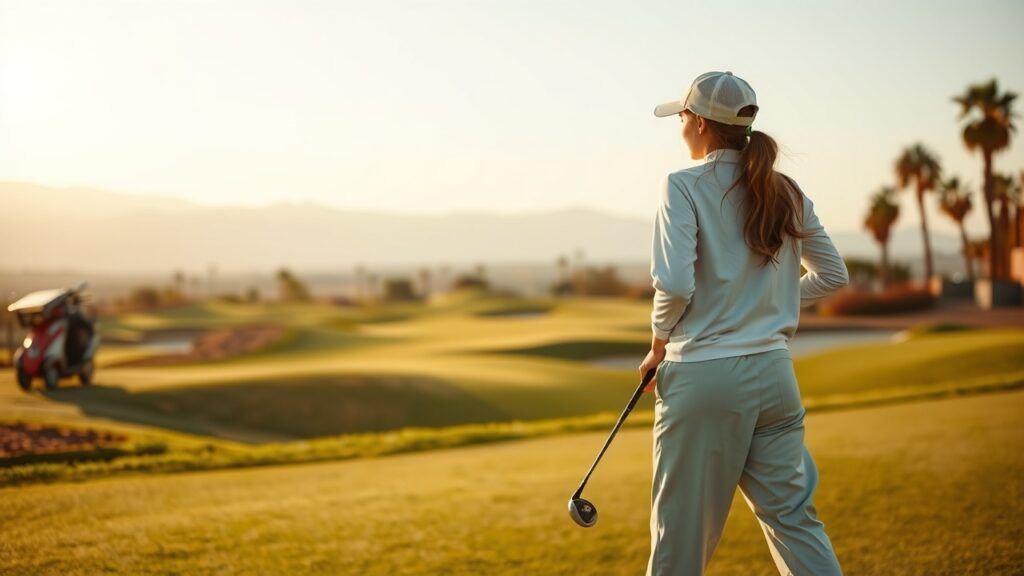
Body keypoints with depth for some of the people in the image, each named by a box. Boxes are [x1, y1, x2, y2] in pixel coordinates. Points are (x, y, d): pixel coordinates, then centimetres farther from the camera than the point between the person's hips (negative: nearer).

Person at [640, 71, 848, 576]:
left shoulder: (685, 186, -8)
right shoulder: (786, 193, 9)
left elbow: (674, 284, -17)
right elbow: (832, 275, 15)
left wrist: (659, 345, -1)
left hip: (703, 375, -5)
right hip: (773, 372, 6)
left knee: (682, 531, 5)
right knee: (793, 517, 10)